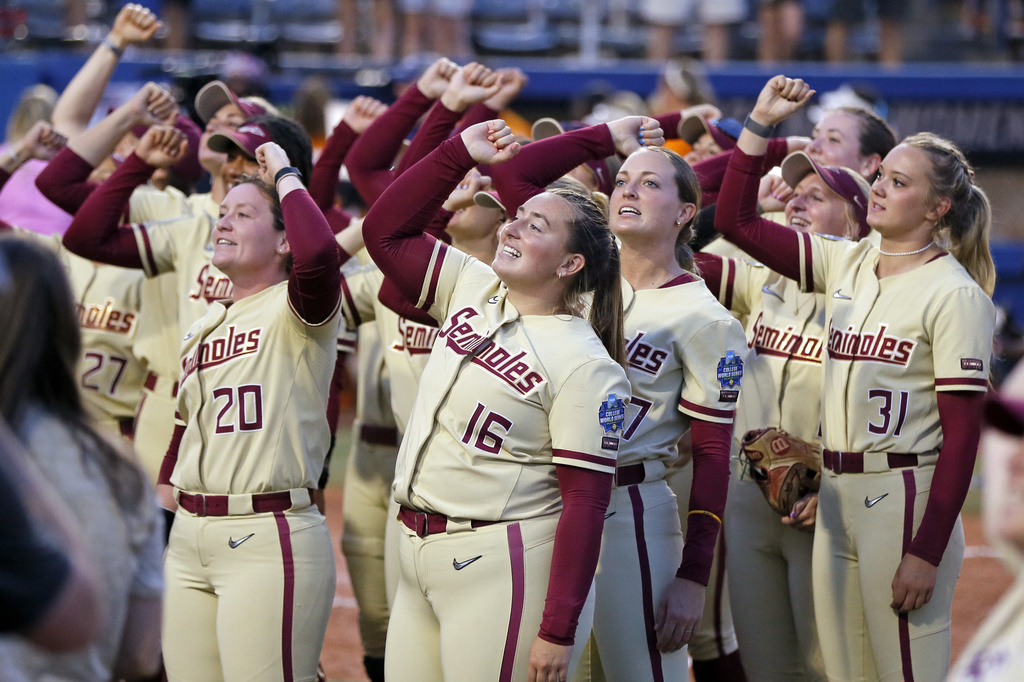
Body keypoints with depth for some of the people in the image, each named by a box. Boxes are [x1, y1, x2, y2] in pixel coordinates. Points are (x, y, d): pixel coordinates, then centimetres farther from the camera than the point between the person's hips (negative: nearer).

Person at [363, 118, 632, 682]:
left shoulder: (584, 366, -13)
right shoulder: (471, 290, 8)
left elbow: (585, 502, -16)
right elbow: (384, 232, 13)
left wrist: (558, 631, -19)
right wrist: (459, 153, 5)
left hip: (501, 568, -7)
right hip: (417, 552, 7)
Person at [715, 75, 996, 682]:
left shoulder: (955, 294, -10)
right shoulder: (847, 264, 10)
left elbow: (962, 434, -14)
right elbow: (735, 220, 10)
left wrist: (928, 552, -18)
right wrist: (761, 123, 3)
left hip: (905, 496, -7)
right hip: (837, 495, 7)